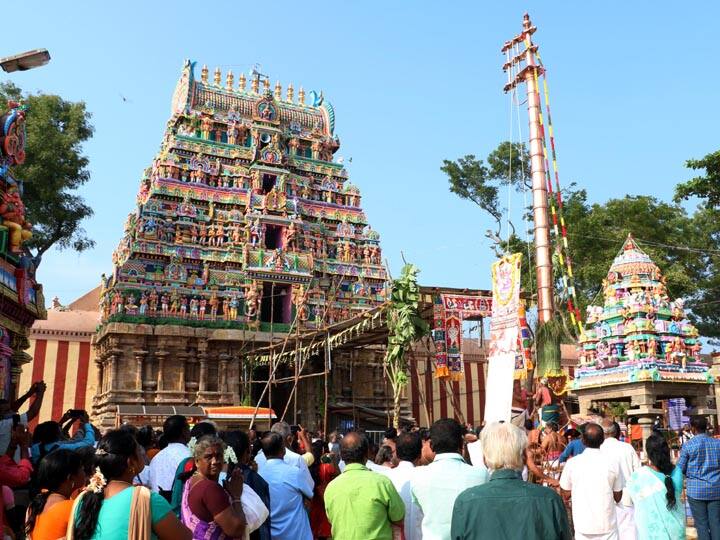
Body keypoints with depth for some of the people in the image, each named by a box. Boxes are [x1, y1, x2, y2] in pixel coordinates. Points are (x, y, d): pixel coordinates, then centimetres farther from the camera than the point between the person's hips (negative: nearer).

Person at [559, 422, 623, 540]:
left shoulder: (572, 463, -8)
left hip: (583, 526, 0)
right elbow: (618, 497, 3)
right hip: (607, 526, 0)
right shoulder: (612, 464, -7)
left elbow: (566, 494, 3)